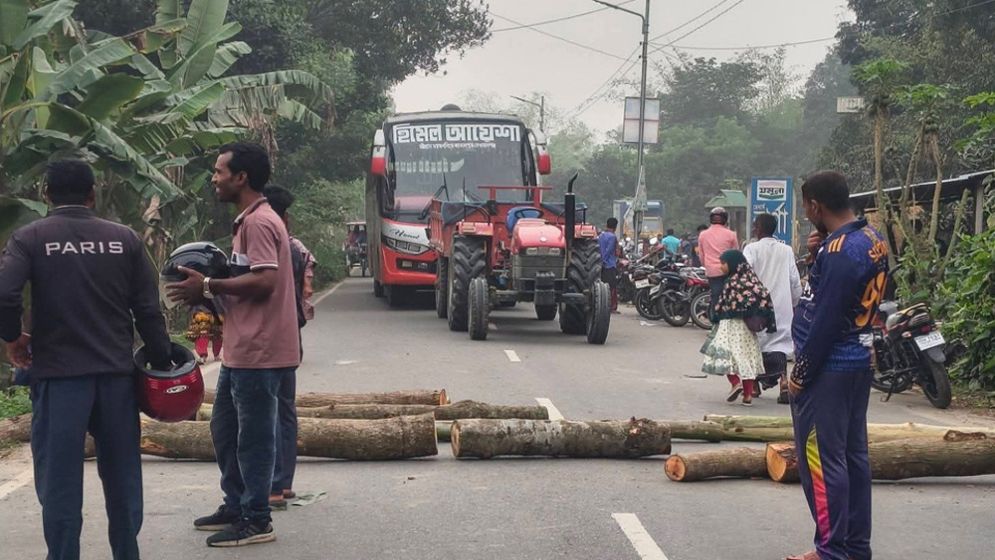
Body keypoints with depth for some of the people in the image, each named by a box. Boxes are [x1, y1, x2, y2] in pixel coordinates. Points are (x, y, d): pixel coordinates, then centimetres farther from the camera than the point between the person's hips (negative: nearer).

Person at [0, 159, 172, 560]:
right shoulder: (125, 239, 5)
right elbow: (148, 311, 3)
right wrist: (162, 365, 10)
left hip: (58, 374, -3)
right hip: (117, 373, 3)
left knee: (59, 479, 3)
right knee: (122, 475, 14)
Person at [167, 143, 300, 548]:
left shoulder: (259, 222, -16)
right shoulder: (250, 220, 17)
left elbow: (264, 281, -26)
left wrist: (209, 286, -18)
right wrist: (209, 292, 10)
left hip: (258, 352, -11)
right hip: (242, 350, 11)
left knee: (253, 437, -1)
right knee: (224, 429, 19)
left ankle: (256, 521, 8)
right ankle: (236, 506, 30)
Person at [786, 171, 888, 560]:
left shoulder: (839, 250, -20)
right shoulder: (873, 239, 9)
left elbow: (825, 321, -21)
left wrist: (801, 374, -13)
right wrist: (819, 257, 1)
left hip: (828, 367, -10)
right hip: (859, 361, 10)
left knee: (820, 460, -4)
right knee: (853, 455, 13)